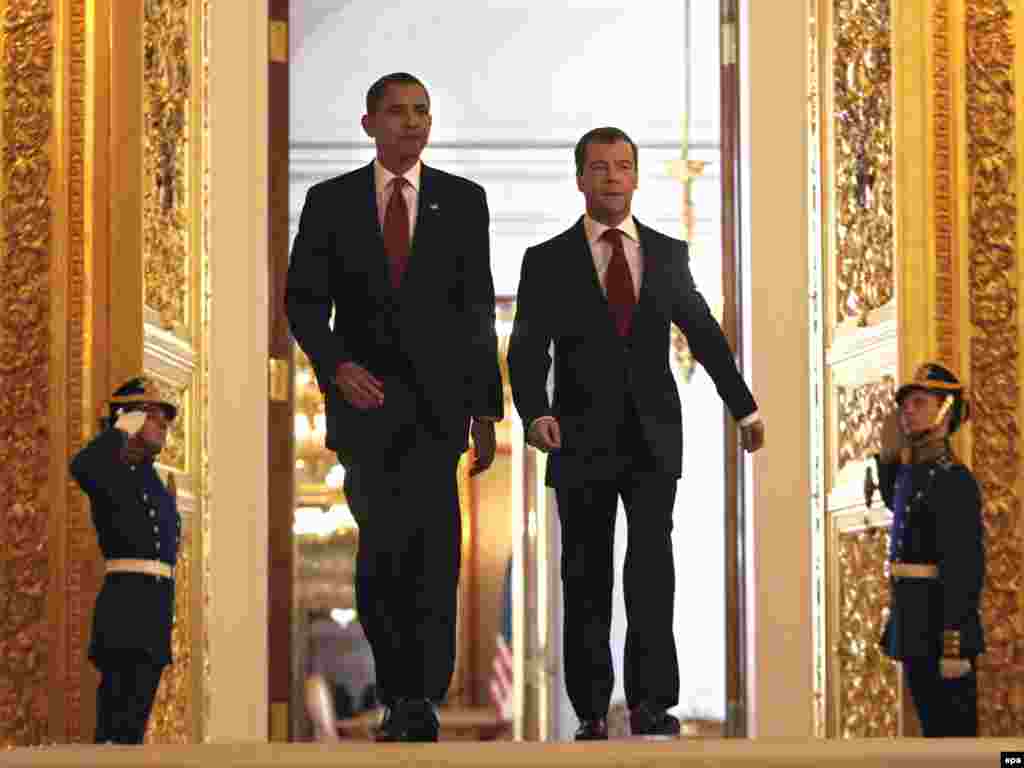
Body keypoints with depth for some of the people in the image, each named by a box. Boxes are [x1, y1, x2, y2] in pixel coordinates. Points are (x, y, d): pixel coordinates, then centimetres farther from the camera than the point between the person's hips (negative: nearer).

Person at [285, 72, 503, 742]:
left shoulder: (462, 200, 7)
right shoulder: (329, 201, 8)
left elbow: (478, 312, 7)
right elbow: (303, 300, 5)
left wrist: (486, 411, 3)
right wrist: (337, 364, -13)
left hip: (436, 399, -1)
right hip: (363, 394, 1)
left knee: (431, 542, -15)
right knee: (381, 547, 4)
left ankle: (422, 696, -15)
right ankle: (400, 696, 17)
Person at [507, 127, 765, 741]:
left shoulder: (669, 254, 10)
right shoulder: (548, 262, 3)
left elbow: (704, 334, 18)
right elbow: (528, 351, -4)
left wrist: (745, 408, 20)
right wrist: (536, 412, -22)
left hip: (654, 437, 1)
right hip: (581, 440, -1)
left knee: (652, 559, -13)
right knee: (586, 575, 4)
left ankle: (651, 701, -10)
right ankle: (592, 709, 11)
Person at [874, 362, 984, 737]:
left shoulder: (953, 478, -15)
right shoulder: (914, 471, 13)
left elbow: (967, 567, -21)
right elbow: (898, 505, 38)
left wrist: (954, 644, -26)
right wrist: (889, 455, 21)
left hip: (940, 630, -9)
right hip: (914, 629, 9)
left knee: (953, 730, -5)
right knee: (935, 728, 14)